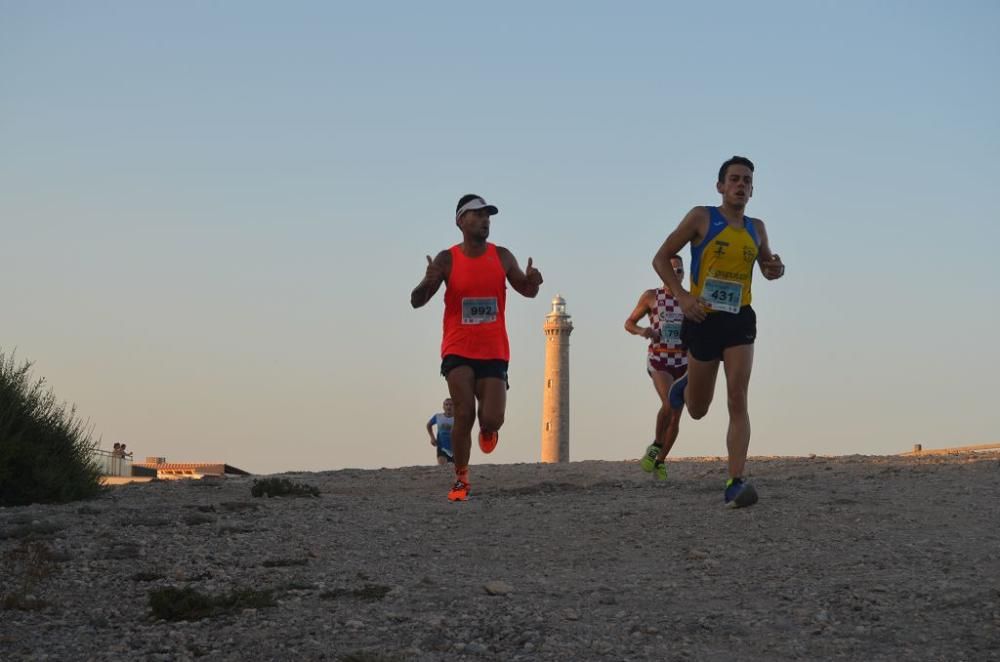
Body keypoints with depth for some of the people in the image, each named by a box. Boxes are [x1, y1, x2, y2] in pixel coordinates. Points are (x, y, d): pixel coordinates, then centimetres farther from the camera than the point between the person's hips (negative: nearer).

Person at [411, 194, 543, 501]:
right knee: (464, 415, -14)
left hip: (494, 352, 2)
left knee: (492, 419, -8)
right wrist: (428, 282, -29)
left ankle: (487, 426, 32)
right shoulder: (447, 260, -4)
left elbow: (527, 291, 14)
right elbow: (416, 301, -6)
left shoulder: (502, 257, 3)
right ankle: (461, 479, 3)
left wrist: (532, 280, -11)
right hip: (458, 351, -2)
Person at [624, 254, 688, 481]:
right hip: (658, 360, -3)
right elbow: (629, 323, 7)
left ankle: (659, 461, 21)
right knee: (669, 404, -26)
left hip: (683, 362, 3)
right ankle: (656, 446, -3)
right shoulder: (651, 296, 0)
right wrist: (641, 331, -14)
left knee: (676, 416, 4)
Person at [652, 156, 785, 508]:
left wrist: (776, 269, 0)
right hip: (704, 320, -2)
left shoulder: (757, 228, 10)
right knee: (698, 409, 11)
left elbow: (767, 269, 26)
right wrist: (682, 296, -16)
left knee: (737, 400, -15)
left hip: (740, 320, 2)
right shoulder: (701, 218, -2)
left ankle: (736, 483, -20)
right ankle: (684, 386, 50)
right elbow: (661, 259, -1)